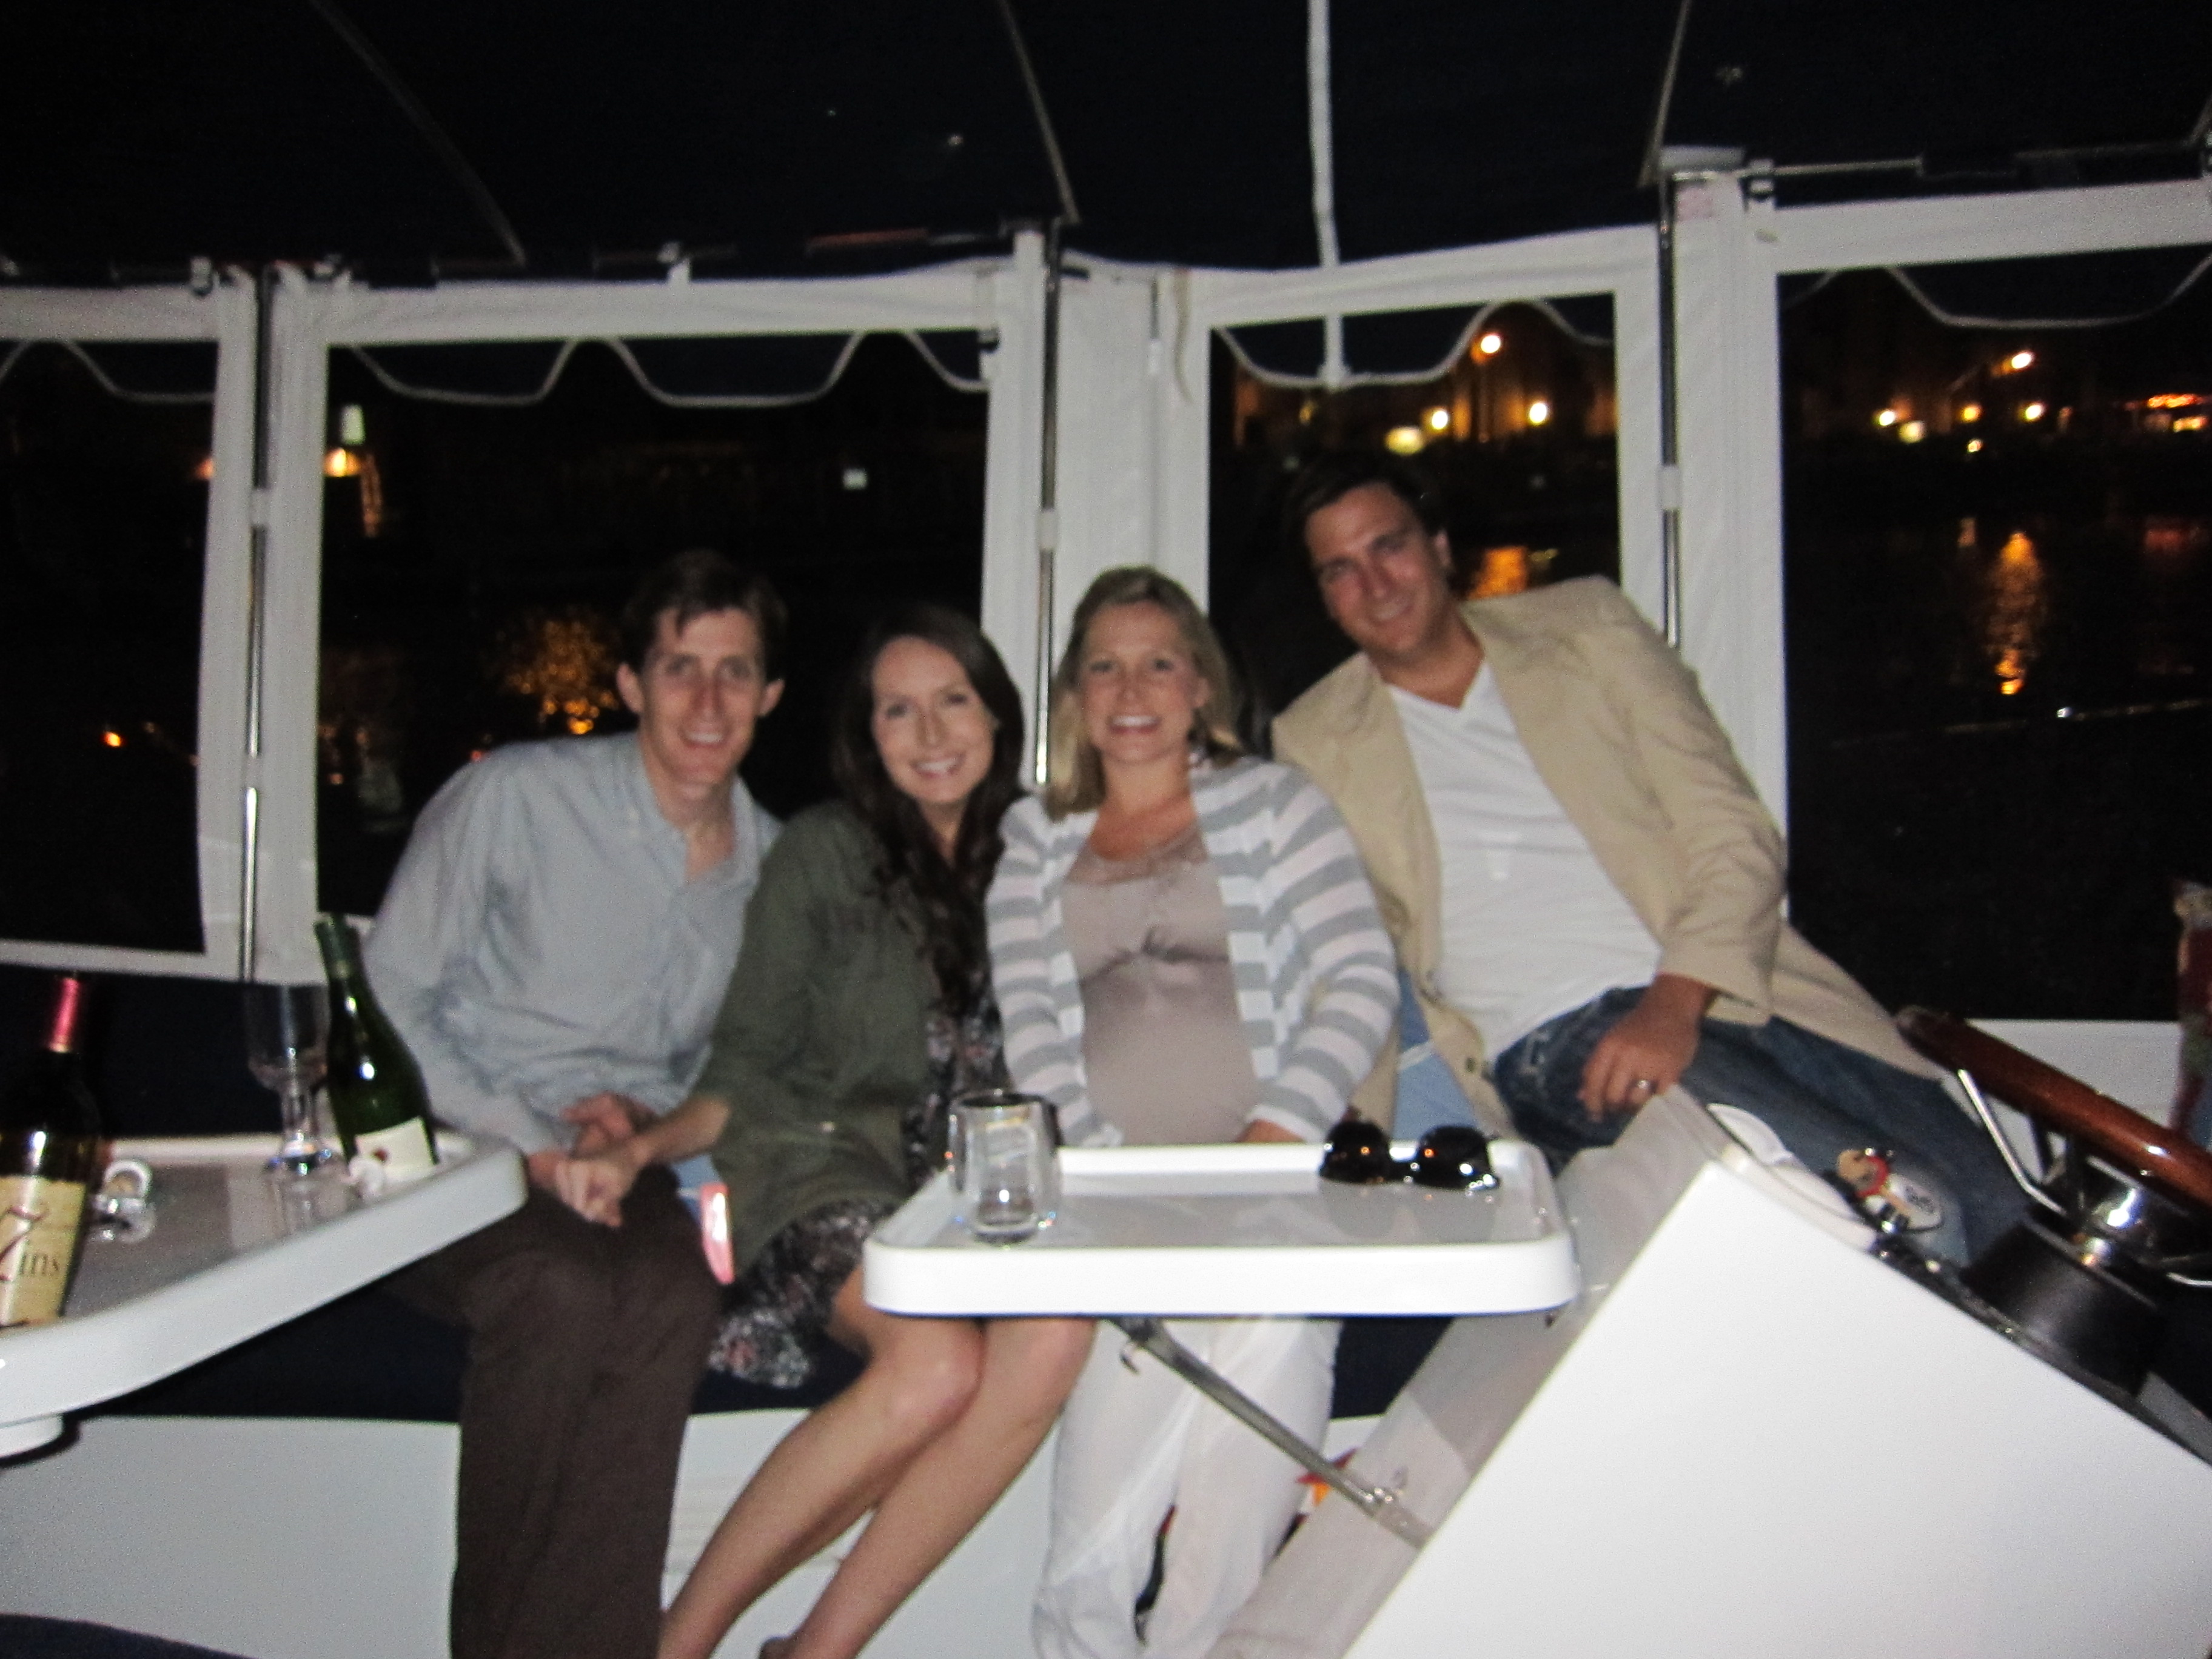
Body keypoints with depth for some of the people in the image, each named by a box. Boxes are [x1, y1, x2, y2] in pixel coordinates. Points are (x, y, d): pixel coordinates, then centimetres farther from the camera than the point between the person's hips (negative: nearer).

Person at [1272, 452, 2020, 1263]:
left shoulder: (1587, 625, 12)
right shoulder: (1313, 745, 10)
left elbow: (1734, 833, 4)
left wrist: (1676, 1003, -14)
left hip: (1725, 990, 3)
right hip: (1556, 1040, -3)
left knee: (2001, 1220, -12)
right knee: (1910, 1215, -23)